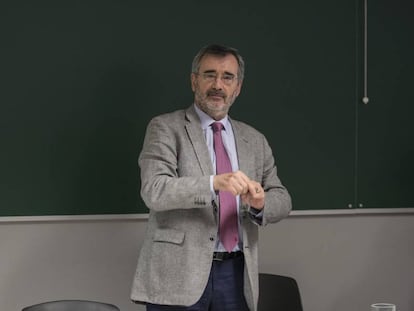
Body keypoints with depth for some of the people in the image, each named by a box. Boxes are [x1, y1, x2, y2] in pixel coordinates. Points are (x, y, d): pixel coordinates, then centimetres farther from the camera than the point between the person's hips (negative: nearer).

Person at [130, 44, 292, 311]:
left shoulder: (255, 141, 14)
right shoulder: (165, 128, 0)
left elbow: (282, 199, 11)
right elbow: (154, 191, -14)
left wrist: (261, 203, -13)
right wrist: (214, 183, -29)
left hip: (235, 273, 4)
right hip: (179, 273, -4)